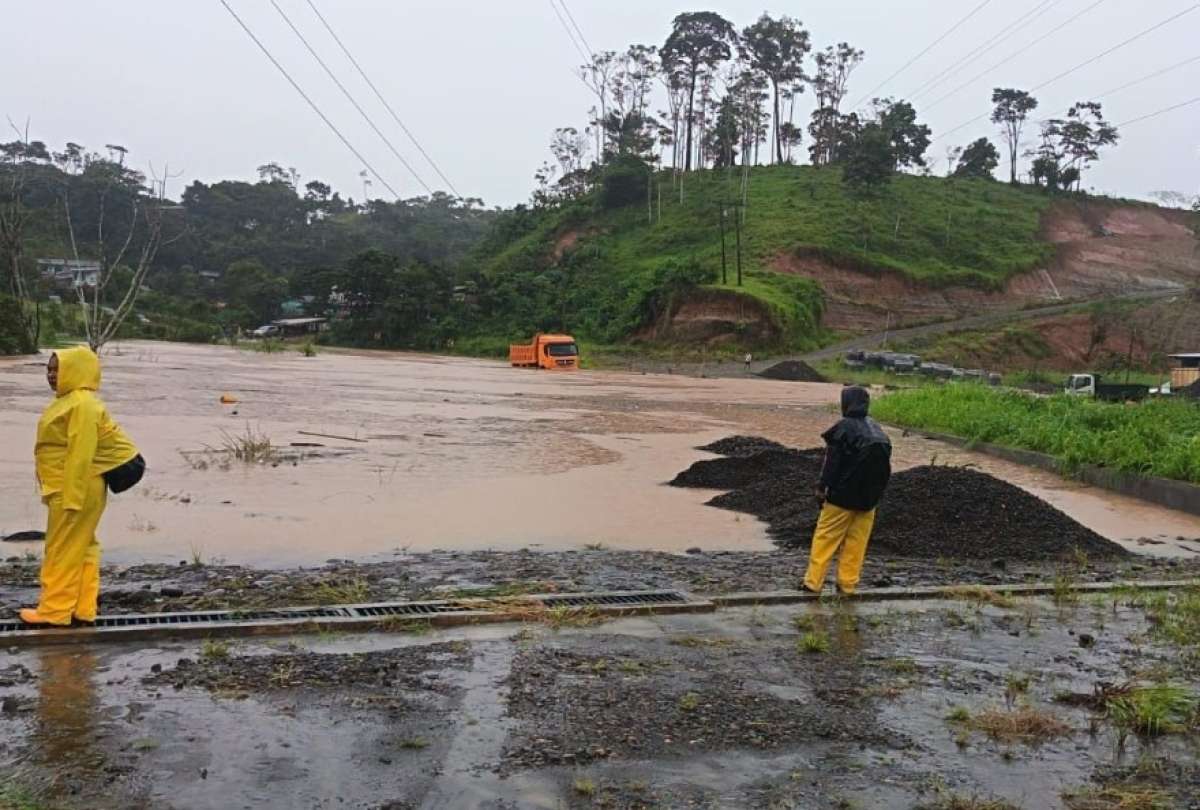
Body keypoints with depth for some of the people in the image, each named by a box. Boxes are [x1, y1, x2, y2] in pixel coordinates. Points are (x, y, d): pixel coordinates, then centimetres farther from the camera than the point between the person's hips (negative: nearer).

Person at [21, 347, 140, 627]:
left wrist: (71, 498, -24)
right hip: (69, 488, 10)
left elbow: (81, 455, -23)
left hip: (77, 489, -10)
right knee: (80, 548, 12)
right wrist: (60, 492, 18)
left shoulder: (82, 404, -19)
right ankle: (82, 608, 17)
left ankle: (53, 610, 7)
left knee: (63, 550, -2)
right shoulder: (70, 401, 14)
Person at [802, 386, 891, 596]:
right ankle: (848, 584, 12)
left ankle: (813, 581, 2)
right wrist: (875, 493, 18)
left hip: (842, 496, -6)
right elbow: (884, 467, 13)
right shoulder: (877, 429, 8)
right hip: (868, 498, 6)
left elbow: (832, 462, -15)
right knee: (857, 541, 10)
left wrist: (822, 488, -7)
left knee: (826, 537, 1)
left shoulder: (844, 428, -13)